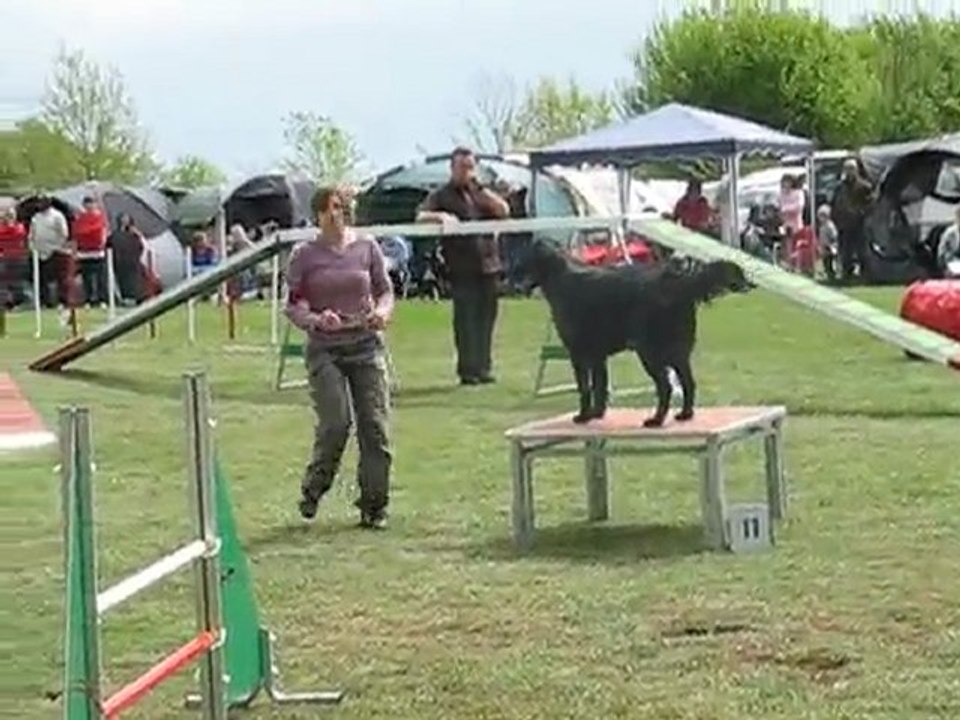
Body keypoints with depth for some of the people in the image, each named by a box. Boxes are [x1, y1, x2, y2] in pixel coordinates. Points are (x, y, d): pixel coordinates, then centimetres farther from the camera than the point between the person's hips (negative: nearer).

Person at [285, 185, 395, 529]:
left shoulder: (366, 247, 5)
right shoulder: (304, 255, 0)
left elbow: (385, 290, 12)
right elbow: (293, 305, 1)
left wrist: (382, 312, -10)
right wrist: (316, 320, -19)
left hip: (366, 345, 2)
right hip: (325, 349, -2)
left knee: (374, 425, -3)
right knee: (335, 424, -13)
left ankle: (374, 507, 8)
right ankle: (312, 491, 12)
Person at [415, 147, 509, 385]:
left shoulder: (481, 192, 18)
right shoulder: (442, 195, 7)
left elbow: (503, 210, 3)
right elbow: (420, 217, -5)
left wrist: (480, 189, -4)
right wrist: (439, 216, -24)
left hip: (489, 265, 4)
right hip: (461, 269, -4)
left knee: (486, 320, 4)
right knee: (465, 321, -6)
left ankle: (484, 367, 9)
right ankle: (468, 370, -3)